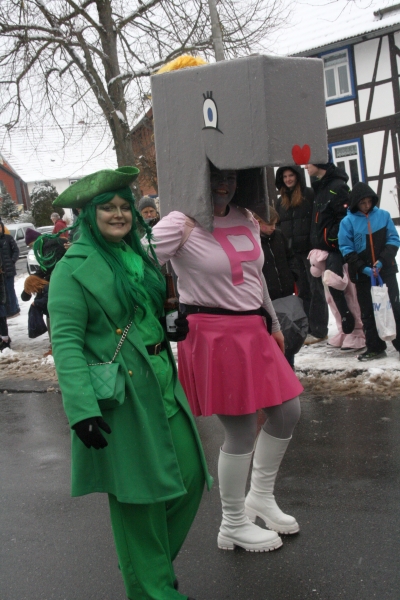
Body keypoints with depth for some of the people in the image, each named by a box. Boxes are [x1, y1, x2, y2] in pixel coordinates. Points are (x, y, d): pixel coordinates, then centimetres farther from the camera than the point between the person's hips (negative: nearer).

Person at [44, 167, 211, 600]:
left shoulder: (138, 255, 13)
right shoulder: (74, 268, -11)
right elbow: (66, 341, -17)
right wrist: (82, 408, -24)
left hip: (161, 384, 8)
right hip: (120, 396, -8)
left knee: (190, 476, 11)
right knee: (139, 493, 3)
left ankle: (153, 562, 35)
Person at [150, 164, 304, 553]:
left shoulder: (246, 220, 11)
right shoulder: (180, 224, -13)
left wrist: (273, 324, 25)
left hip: (252, 332, 8)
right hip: (211, 334, -8)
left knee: (287, 412, 13)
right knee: (242, 431, 0)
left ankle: (260, 497, 36)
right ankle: (233, 527, 23)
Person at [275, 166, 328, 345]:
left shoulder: (309, 194, -3)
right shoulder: (280, 201, 15)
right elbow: (277, 226, 18)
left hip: (310, 249, -6)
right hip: (291, 253, 6)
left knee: (315, 289, -2)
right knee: (302, 290, 9)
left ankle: (318, 330, 0)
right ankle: (306, 328, 15)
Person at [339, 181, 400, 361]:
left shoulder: (383, 215, 0)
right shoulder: (348, 221, -4)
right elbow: (346, 248, -5)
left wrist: (383, 260, -15)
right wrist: (362, 267, -15)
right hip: (363, 274, 0)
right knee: (368, 312, 6)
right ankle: (375, 348, 15)